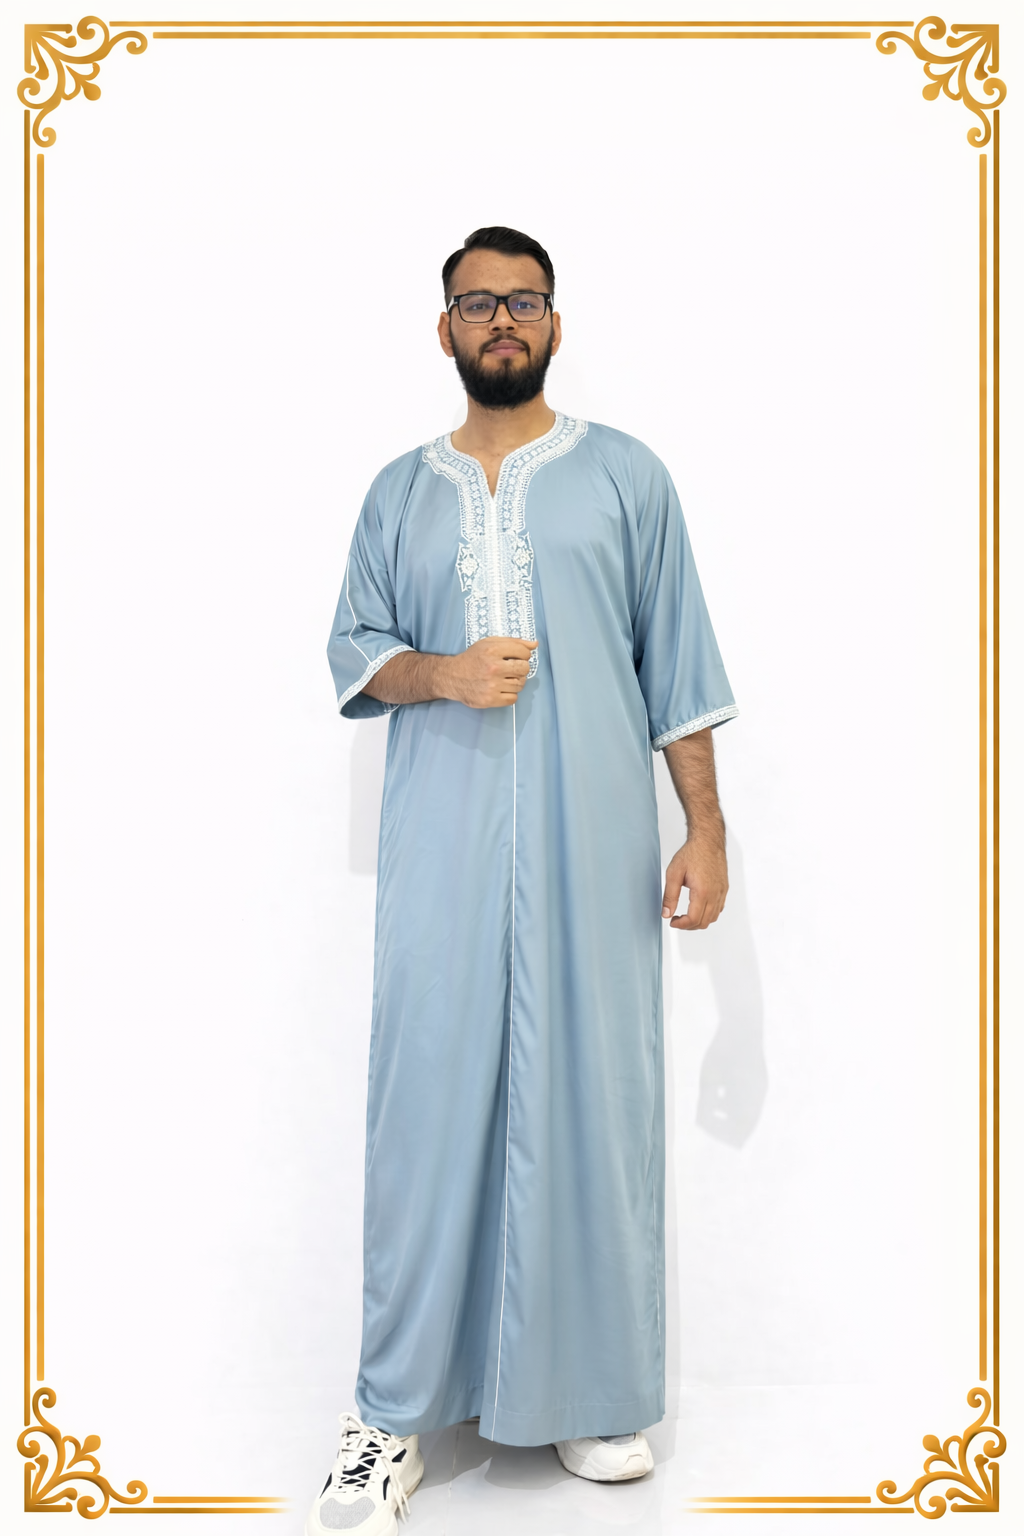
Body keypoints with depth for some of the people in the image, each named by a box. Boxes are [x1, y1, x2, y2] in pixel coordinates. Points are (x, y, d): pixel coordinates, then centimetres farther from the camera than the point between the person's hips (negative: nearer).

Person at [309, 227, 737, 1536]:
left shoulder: (626, 476, 9)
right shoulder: (401, 492, 14)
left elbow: (678, 666, 6)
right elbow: (354, 653, 13)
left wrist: (706, 828, -1)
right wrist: (442, 673, -9)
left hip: (591, 842, -1)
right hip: (442, 849, 1)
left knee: (591, 1097, 3)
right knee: (430, 1095, 0)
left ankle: (591, 1391, 20)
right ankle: (396, 1411, 12)